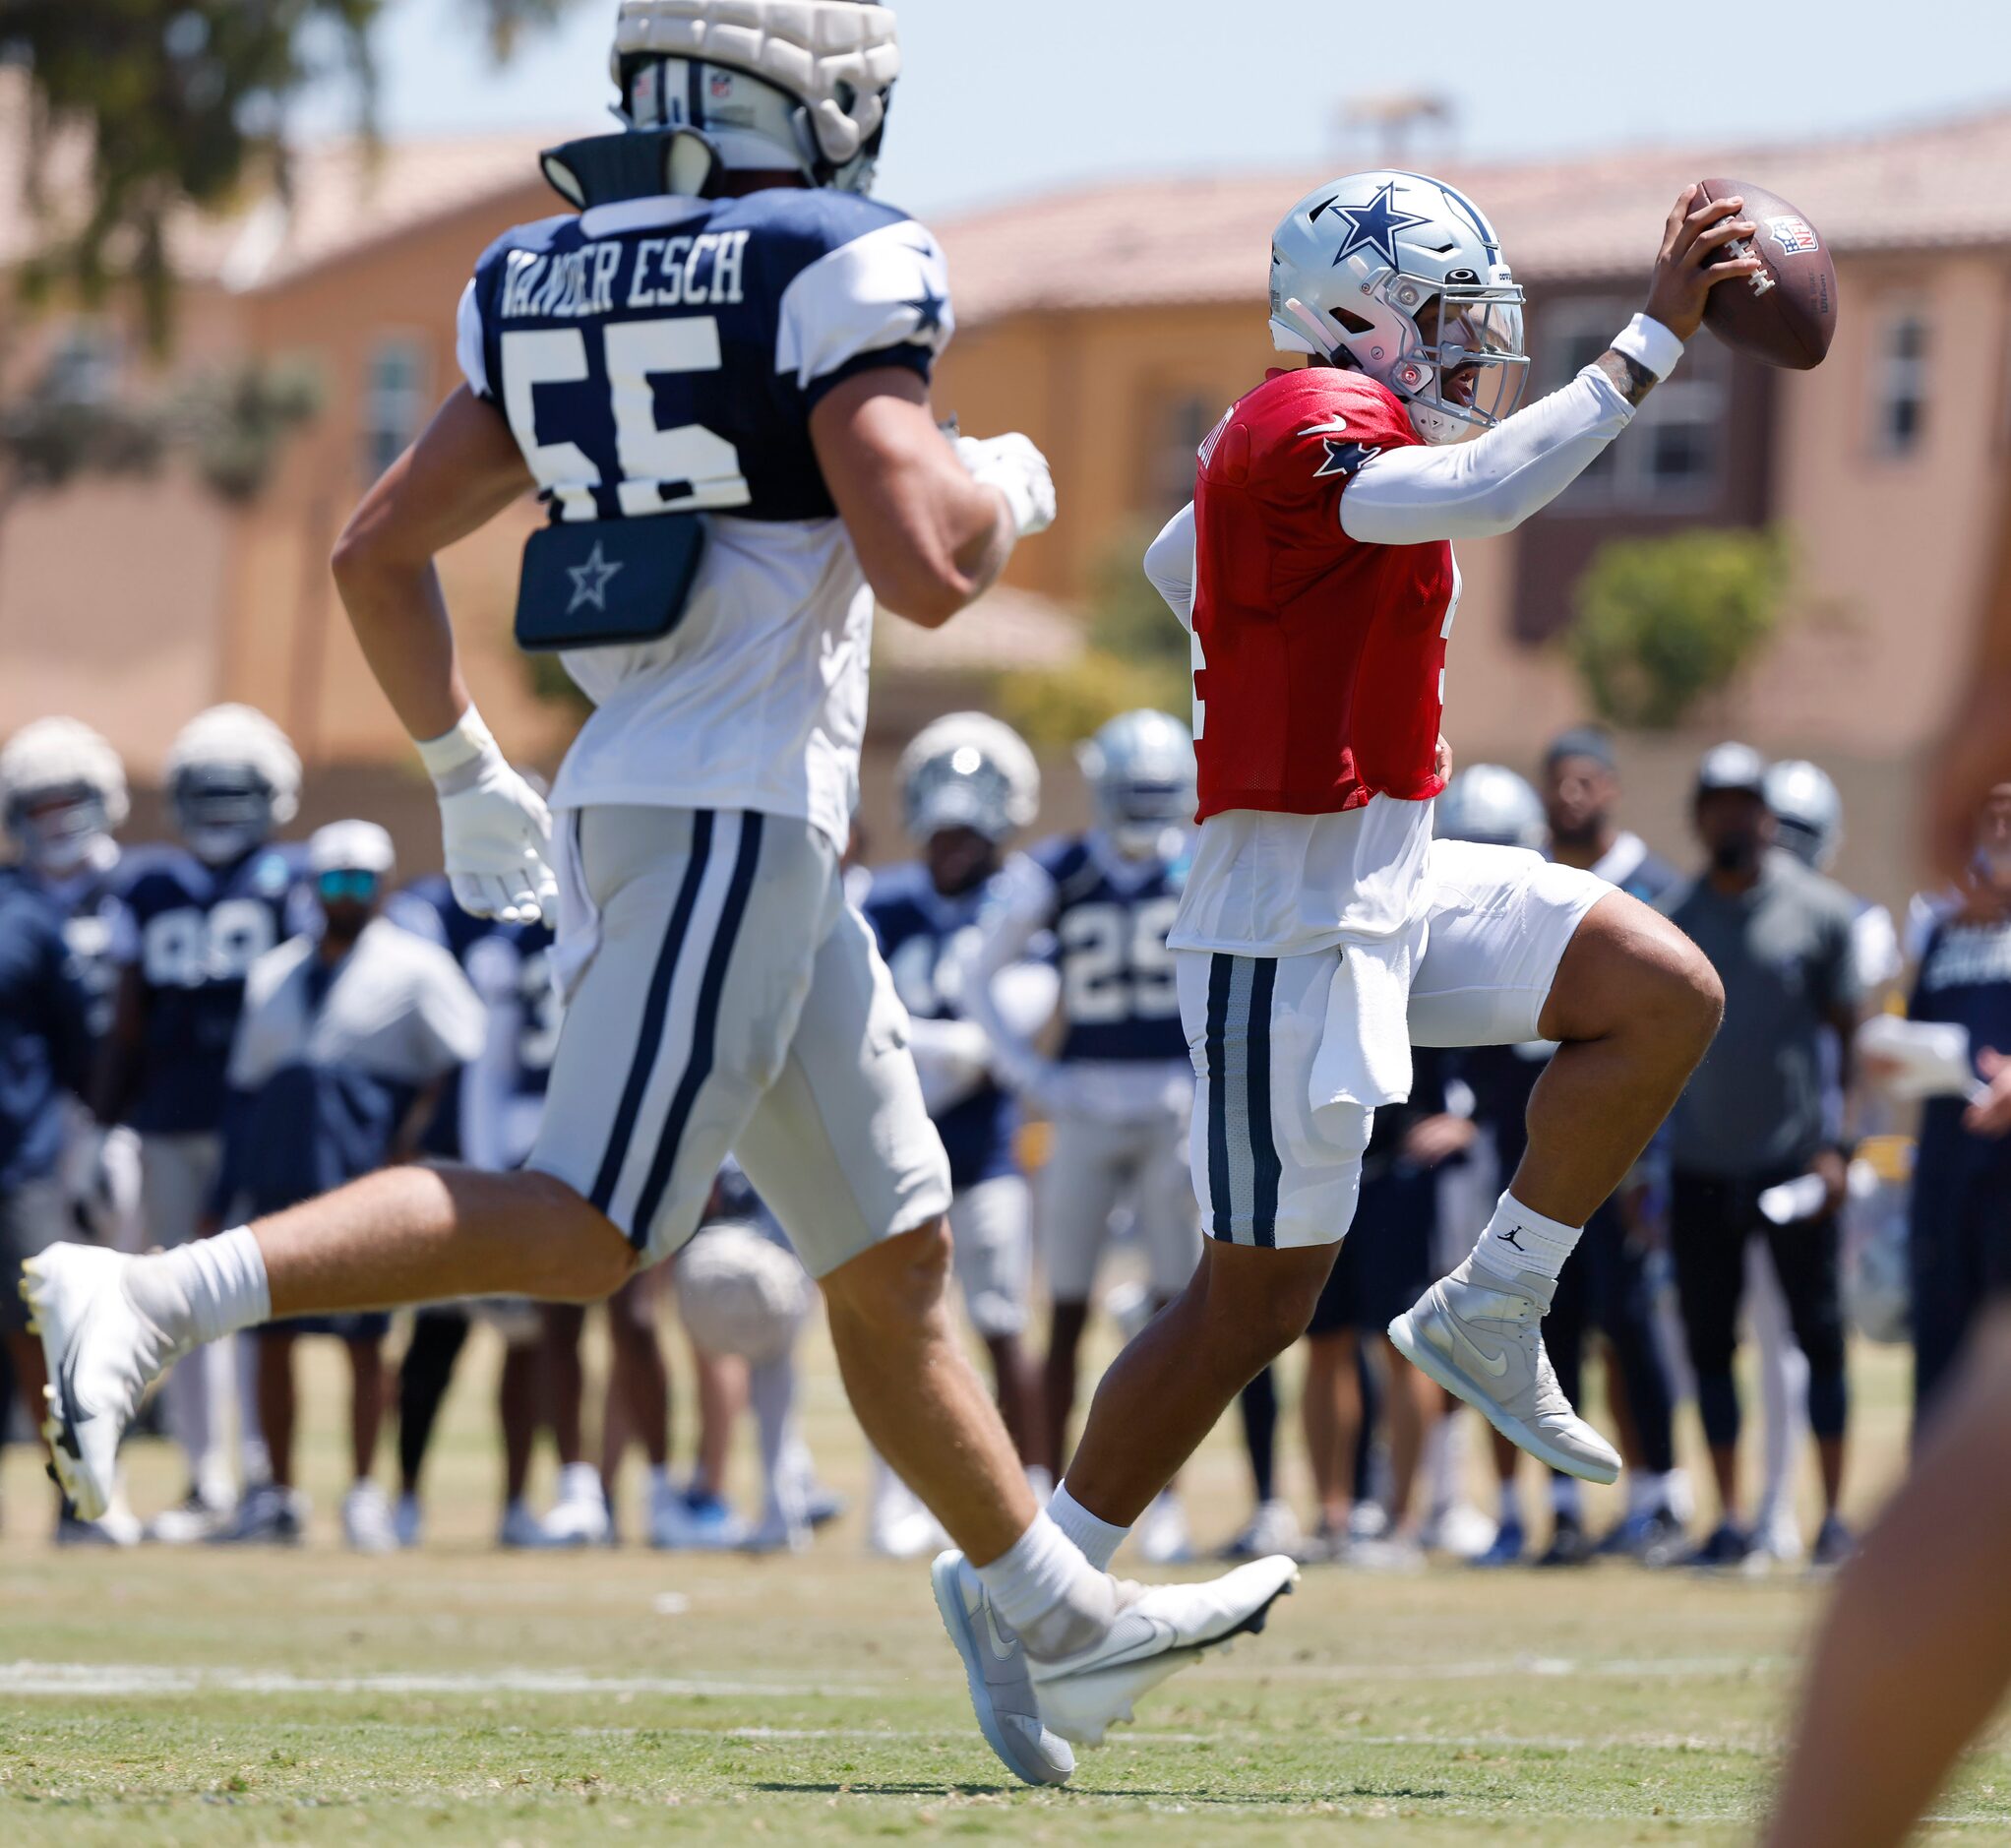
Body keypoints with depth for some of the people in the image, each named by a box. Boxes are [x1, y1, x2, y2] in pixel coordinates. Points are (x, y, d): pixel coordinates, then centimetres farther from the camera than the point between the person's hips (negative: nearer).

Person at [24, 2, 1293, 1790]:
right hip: (732, 814, -9)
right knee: (586, 1228, -13)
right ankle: (156, 1296, -21)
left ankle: (1060, 1629, 21)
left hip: (627, 803, 9)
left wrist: (465, 772, 27)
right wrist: (1004, 487, 3)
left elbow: (378, 551, 16)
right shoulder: (834, 269, -9)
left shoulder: (552, 282, 14)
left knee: (894, 1252, 14)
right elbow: (921, 566, -19)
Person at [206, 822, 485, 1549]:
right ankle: (279, 1496, 13)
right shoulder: (274, 975, 16)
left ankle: (364, 1492, 2)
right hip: (281, 1180, 5)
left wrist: (412, 1138, -14)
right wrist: (225, 1199, 15)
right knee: (272, 1338, 4)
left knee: (364, 1336, -5)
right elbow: (247, 1088, 19)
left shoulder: (415, 967, 2)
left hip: (364, 1180, -5)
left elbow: (464, 1060, -3)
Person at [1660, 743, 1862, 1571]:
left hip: (1794, 1161, -3)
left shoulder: (1819, 911, -2)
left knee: (1818, 1335, -2)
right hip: (1699, 1163, 3)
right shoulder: (1671, 920, 6)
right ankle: (1728, 1518, 12)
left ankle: (1833, 1513, 6)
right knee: (1709, 1341, 5)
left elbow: (1848, 1035, 0)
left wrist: (1837, 1145, -9)